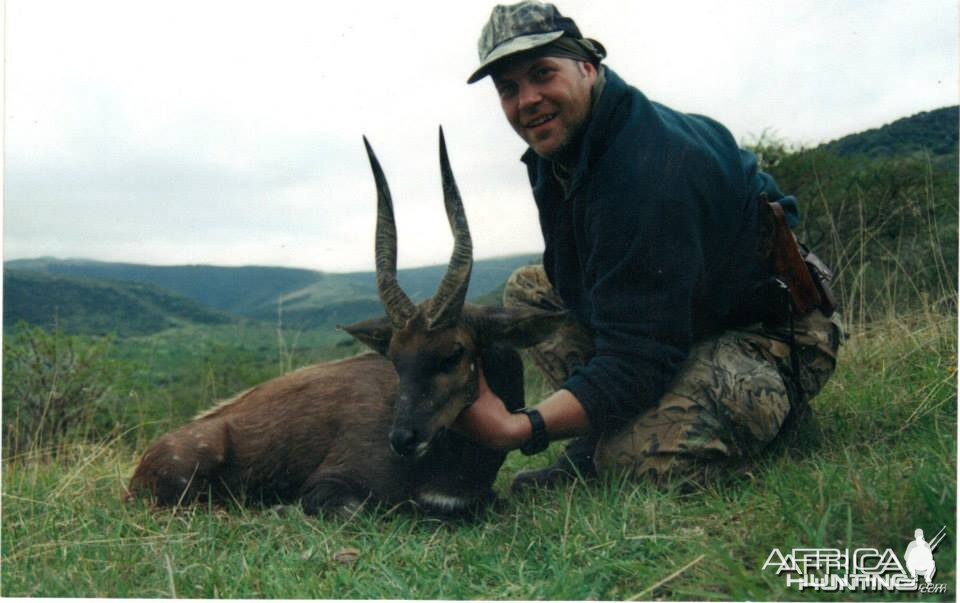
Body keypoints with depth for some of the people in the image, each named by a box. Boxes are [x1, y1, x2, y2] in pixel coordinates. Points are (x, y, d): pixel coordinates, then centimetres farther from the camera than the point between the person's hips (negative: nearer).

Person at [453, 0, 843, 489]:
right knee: (526, 288, 4)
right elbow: (569, 279, 12)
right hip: (682, 311, 9)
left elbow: (637, 357, -34)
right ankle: (604, 435, -4)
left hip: (773, 336, -9)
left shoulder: (648, 173, -32)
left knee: (639, 458, -32)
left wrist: (518, 430, -41)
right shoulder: (559, 147, -2)